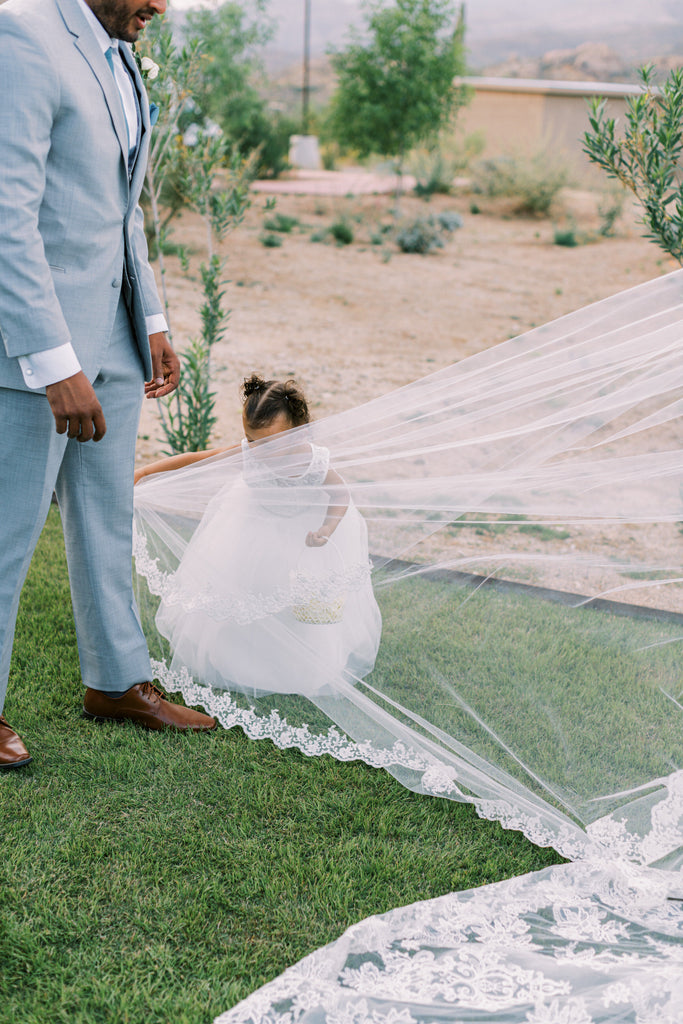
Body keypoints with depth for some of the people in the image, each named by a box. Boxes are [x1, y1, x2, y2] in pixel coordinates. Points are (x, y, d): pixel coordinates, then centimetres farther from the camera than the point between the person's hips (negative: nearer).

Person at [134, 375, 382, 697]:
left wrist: (326, 531, -35)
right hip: (256, 523, 2)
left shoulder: (312, 464, -36)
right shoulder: (245, 452, -32)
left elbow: (341, 496, -18)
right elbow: (196, 459, -22)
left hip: (304, 526, -2)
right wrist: (144, 472, -21)